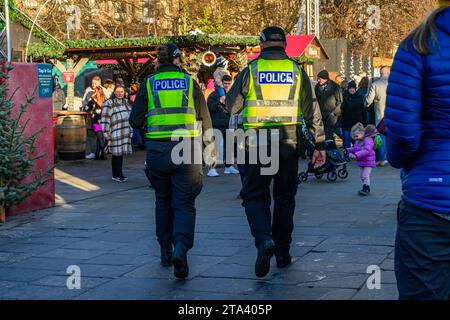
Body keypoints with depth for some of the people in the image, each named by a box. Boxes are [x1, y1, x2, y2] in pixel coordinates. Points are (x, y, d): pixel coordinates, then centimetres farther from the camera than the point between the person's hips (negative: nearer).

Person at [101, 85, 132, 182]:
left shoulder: (126, 102, 16)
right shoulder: (108, 103, -6)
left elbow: (131, 117, 22)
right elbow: (105, 120, -9)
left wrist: (131, 131, 19)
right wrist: (107, 134, -13)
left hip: (126, 134, 6)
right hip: (115, 134, -6)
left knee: (120, 153, 8)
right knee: (117, 153, -8)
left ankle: (116, 175, 14)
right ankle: (119, 174, -4)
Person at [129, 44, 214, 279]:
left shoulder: (148, 85, 2)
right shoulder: (190, 83, 2)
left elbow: (135, 121, 0)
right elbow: (205, 119, 5)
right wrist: (209, 142, 23)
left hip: (157, 150, 1)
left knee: (163, 201, 18)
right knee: (184, 204, 1)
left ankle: (166, 251, 23)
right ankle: (181, 247, -21)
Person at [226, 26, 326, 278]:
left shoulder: (250, 71, -2)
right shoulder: (297, 71, 3)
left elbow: (231, 107, 6)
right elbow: (312, 111, 4)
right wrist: (320, 145, 10)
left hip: (257, 143, -2)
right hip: (289, 143, 2)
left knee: (255, 195, 6)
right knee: (285, 197, 15)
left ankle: (264, 239, -19)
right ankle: (283, 253, 19)